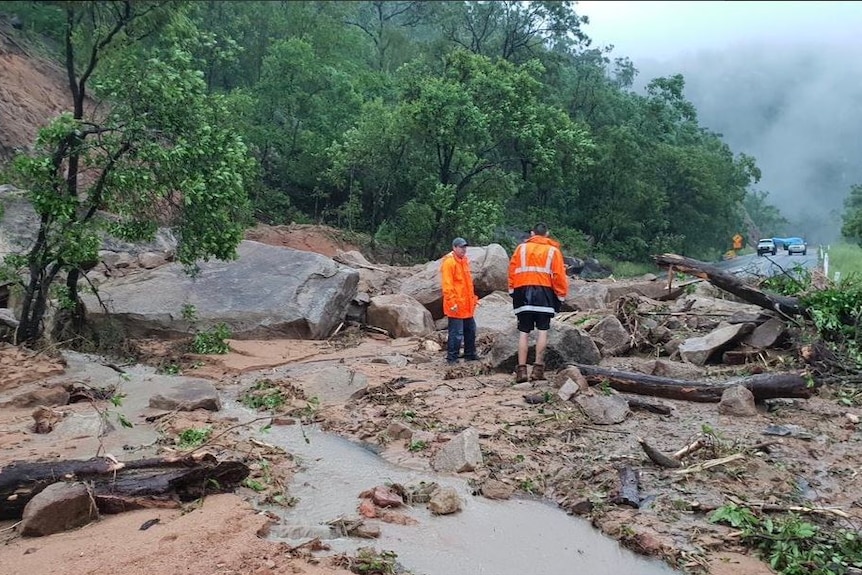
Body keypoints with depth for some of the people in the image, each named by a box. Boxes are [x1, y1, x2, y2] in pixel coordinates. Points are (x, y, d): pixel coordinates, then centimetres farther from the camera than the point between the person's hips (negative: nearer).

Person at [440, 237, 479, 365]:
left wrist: (473, 297, 21)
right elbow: (447, 284, -18)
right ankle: (451, 358, 2)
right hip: (456, 306, -9)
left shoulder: (464, 261, 15)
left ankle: (470, 354, 30)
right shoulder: (449, 262, -14)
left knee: (470, 330, 17)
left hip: (467, 305, 9)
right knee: (456, 332, -7)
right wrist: (452, 302, -22)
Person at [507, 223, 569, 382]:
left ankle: (521, 369, -1)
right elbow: (559, 275, 2)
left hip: (523, 292, 1)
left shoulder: (521, 248, 11)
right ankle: (538, 368, -2)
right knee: (543, 330, 4)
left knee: (524, 332, 3)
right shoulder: (553, 250, 8)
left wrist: (512, 291, 10)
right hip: (544, 293, -1)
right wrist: (561, 296, 8)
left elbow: (512, 270, 5)